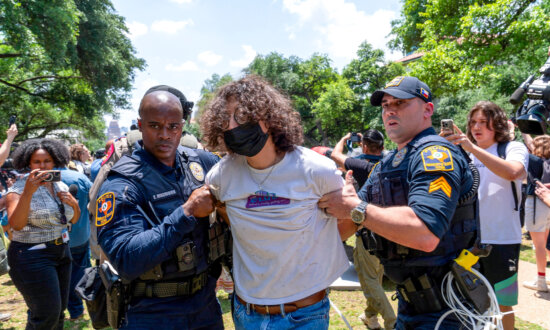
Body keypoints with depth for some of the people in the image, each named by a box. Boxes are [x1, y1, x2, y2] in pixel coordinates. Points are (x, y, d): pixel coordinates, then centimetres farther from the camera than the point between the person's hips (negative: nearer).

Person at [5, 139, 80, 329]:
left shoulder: (61, 187, 7)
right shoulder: (19, 188, -9)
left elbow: (74, 220, 16)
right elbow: (16, 224, -24)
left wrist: (74, 204, -6)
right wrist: (28, 191, -33)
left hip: (61, 251, 6)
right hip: (32, 256, -6)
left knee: (59, 310, 13)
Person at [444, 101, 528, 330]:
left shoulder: (514, 148, -1)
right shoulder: (466, 154, 11)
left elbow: (512, 172, -24)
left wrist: (472, 148, -30)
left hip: (502, 240, -4)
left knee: (501, 305, 9)